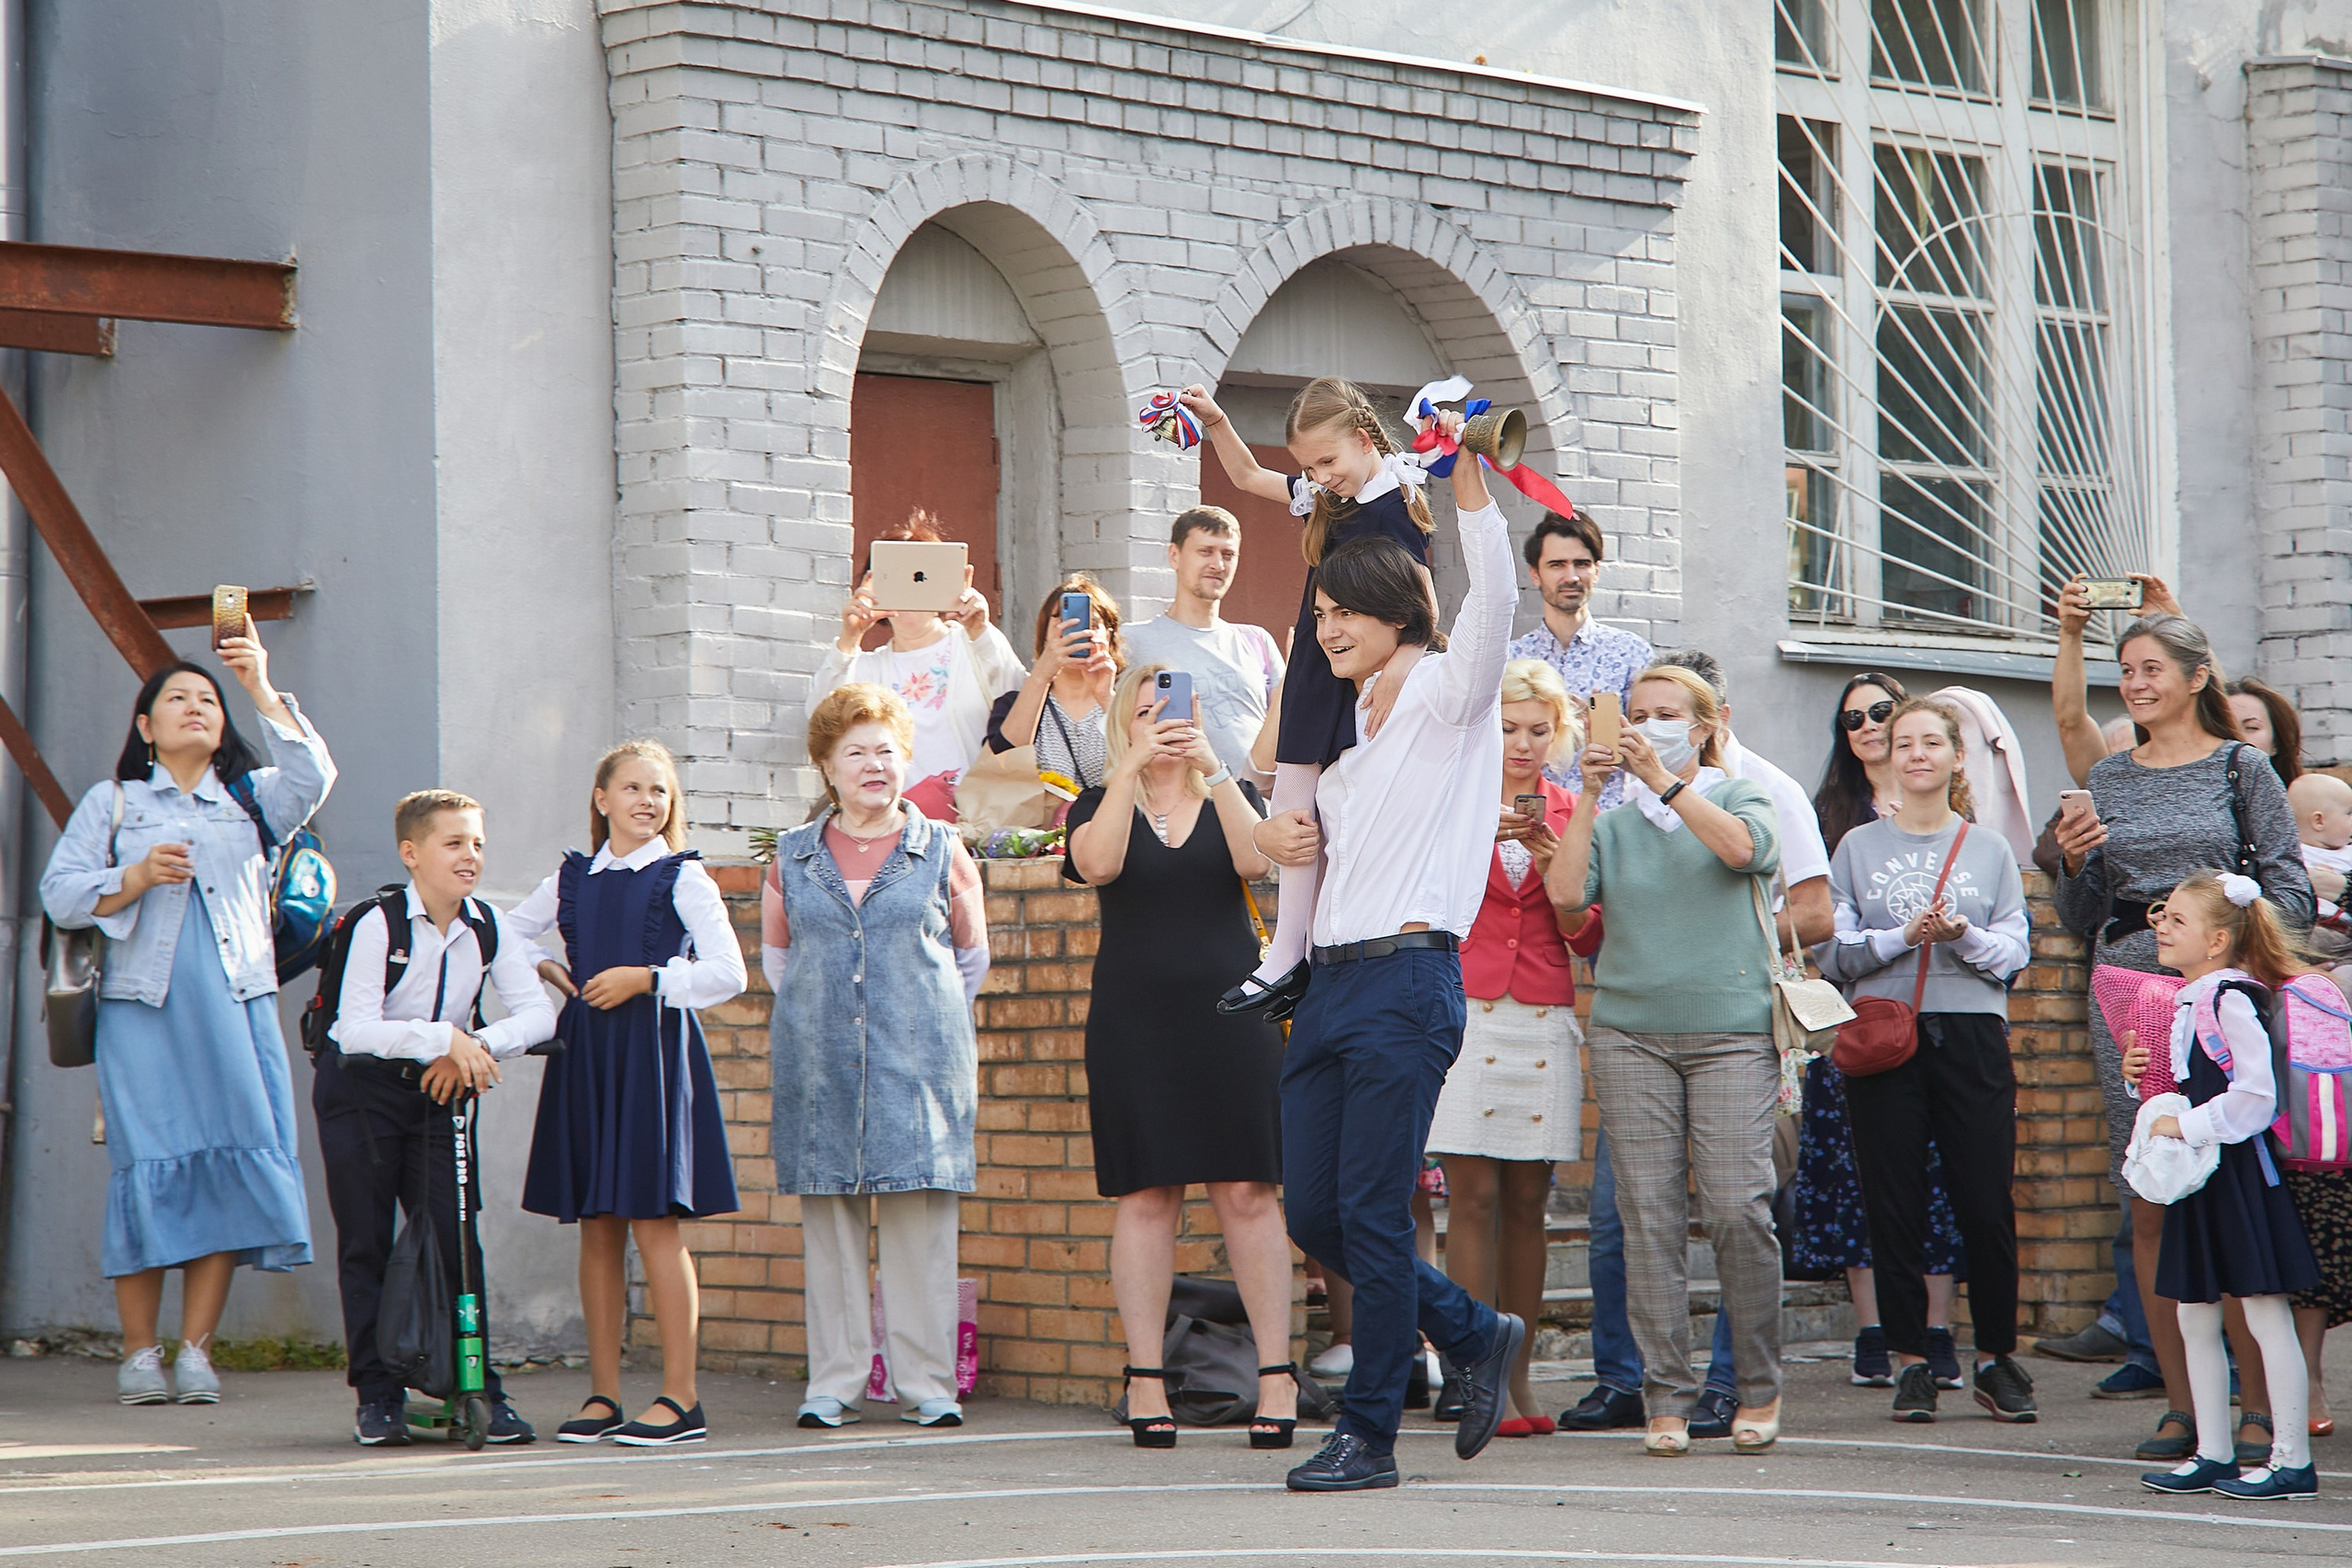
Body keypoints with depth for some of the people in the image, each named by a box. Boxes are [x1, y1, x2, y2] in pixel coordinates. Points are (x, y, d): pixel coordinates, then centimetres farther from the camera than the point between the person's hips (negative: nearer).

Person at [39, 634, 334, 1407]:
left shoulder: (249, 799, 17)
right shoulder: (112, 802, 14)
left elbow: (312, 777, -4)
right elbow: (60, 894, 6)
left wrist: (262, 689, -10)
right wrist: (138, 878, -10)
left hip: (236, 1009, 2)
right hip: (143, 1008, -2)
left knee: (229, 1167, -7)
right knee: (148, 1165, -7)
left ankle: (196, 1349, -3)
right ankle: (139, 1352, -2)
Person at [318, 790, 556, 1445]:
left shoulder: (488, 927, -4)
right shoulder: (379, 923, -18)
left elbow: (537, 1013, -9)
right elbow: (356, 1029, -26)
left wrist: (475, 1047, -25)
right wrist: (446, 1036, -34)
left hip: (439, 1091, 3)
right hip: (361, 1092, -3)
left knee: (454, 1239, -3)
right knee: (366, 1244, 0)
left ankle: (479, 1387, 4)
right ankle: (378, 1396, 8)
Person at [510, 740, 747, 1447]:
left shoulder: (682, 877, 1)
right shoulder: (572, 878, 13)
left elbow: (729, 972, -6)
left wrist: (645, 978, -12)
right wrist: (543, 970, 6)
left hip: (654, 1052, -5)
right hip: (584, 1054, 5)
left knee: (654, 1221, -8)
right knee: (596, 1226, 6)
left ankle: (679, 1398, -4)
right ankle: (603, 1394, 11)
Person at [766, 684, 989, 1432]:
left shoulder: (941, 850, 7)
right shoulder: (793, 858, 11)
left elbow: (971, 958, 16)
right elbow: (777, 960, 22)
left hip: (919, 1062, -1)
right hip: (819, 1062, 1)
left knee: (921, 1218, -5)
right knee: (829, 1220, 1)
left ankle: (925, 1383, 0)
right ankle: (834, 1383, 7)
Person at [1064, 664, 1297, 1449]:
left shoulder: (1230, 797, 13)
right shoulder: (1102, 804, 11)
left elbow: (1255, 861, -8)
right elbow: (1097, 864, -12)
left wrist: (1215, 770, -15)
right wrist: (1131, 769, -15)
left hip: (1229, 1010, 0)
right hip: (1134, 1018, 0)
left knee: (1246, 1193, -5)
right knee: (1145, 1196, -2)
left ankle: (1277, 1373, -3)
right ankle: (1145, 1378, 1)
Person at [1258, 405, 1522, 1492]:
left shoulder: (1446, 693, -1)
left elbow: (1492, 599, -20)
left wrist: (1468, 476, -29)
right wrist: (1280, 839, 14)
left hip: (1407, 977, -8)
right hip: (1328, 982, 8)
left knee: (1371, 1214, -7)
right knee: (1312, 1215, 6)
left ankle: (1368, 1436, 1)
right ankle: (1474, 1334, 24)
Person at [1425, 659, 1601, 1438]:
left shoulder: (1570, 814, 12)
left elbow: (1586, 937, 8)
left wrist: (1553, 866, -7)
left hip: (1543, 1018, 2)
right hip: (1464, 1012, -2)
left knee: (1527, 1201, 3)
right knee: (1473, 1197, -7)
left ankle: (1517, 1377, 7)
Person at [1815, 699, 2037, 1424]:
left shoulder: (1991, 849, 12)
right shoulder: (1859, 847, 10)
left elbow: (2015, 950, 5)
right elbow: (1833, 952, 2)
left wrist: (1965, 935, -14)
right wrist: (1903, 937, -12)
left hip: (1971, 1036, 0)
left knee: (1987, 1205, -3)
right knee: (1895, 1207, -1)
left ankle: (1996, 1358, 8)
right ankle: (1911, 1362, 6)